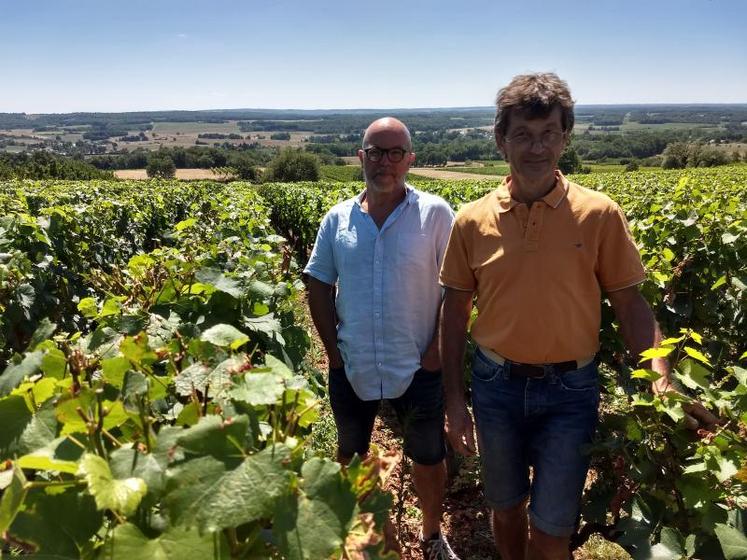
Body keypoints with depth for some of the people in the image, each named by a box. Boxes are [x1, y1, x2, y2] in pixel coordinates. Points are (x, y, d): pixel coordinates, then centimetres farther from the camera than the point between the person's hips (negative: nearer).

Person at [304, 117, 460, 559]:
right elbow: (319, 287, 6)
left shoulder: (436, 215, -9)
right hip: (351, 369, 3)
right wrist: (333, 350, -1)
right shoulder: (338, 218, 0)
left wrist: (439, 349, -12)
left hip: (418, 369, -2)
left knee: (429, 458, 16)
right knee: (350, 456, 23)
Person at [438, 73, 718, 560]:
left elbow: (630, 304, -2)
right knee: (505, 507, 19)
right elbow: (455, 312, 2)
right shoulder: (472, 220, -5)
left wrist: (662, 382, -16)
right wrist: (454, 398, 1)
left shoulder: (599, 214, -8)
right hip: (495, 385, 2)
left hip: (569, 391, -1)